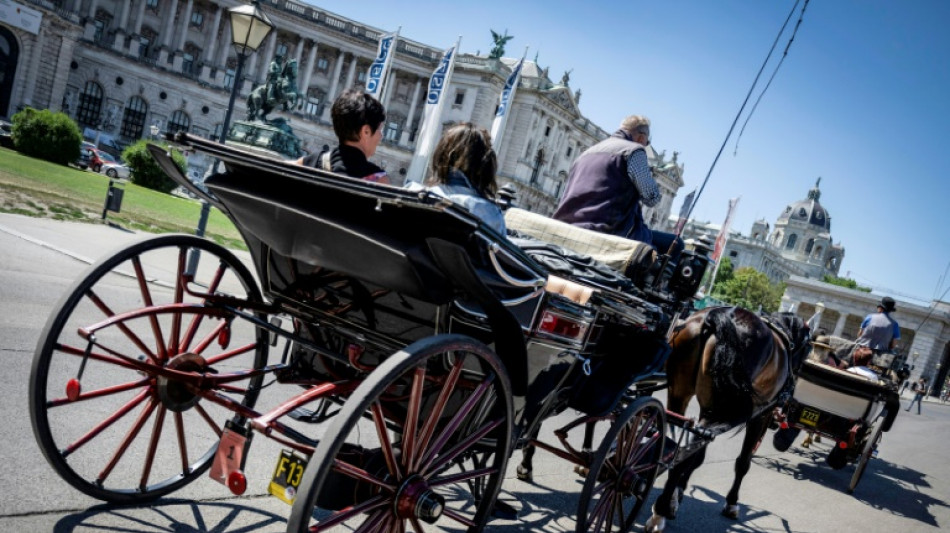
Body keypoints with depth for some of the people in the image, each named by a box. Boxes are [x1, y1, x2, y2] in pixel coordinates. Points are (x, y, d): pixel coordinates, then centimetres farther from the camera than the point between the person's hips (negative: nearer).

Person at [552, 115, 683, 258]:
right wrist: (649, 175, 17)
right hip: (610, 232, -9)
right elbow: (651, 198, -2)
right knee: (674, 244, 4)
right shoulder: (634, 151, -1)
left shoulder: (588, 152, 24)